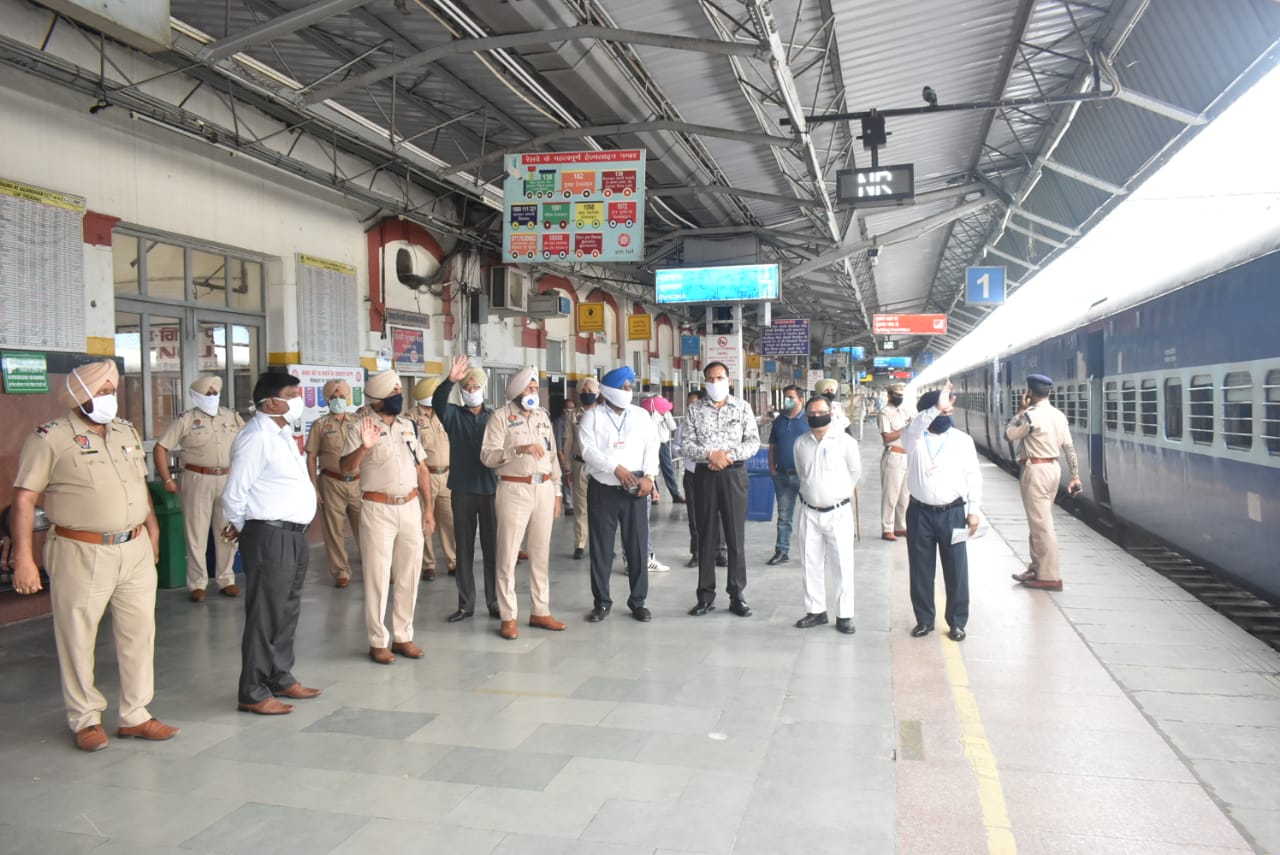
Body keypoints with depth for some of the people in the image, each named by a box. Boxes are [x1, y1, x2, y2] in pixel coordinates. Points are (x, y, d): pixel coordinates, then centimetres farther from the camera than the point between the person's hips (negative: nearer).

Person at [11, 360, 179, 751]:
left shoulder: (126, 431, 10)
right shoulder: (50, 438, -9)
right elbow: (24, 499, -10)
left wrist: (152, 531, 18)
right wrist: (23, 558, -14)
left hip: (135, 550, 6)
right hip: (81, 554, -5)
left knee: (139, 633, 9)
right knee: (77, 638, 7)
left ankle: (135, 715, 22)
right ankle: (86, 719, 23)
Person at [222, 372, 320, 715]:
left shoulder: (283, 434, 14)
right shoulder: (257, 438, -16)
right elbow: (233, 494, -15)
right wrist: (240, 528, 0)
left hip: (293, 535, 9)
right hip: (269, 536, -9)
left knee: (288, 611, 18)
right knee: (266, 615, -1)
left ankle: (281, 678, 31)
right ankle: (253, 693, 10)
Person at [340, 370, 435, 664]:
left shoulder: (408, 425, 10)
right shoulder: (360, 425, -6)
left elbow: (422, 468, 13)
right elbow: (346, 468, -17)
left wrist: (428, 508, 9)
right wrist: (364, 447, -35)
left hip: (410, 507, 5)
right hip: (377, 509, -5)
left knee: (408, 574, 10)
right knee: (378, 577, 2)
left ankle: (402, 636, 22)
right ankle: (378, 641, 12)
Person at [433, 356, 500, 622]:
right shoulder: (454, 415, 3)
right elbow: (437, 402, -17)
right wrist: (450, 380, -35)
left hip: (491, 489, -1)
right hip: (462, 490, 1)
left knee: (492, 548, 6)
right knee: (463, 549, 8)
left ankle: (495, 602, 16)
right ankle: (466, 604, 17)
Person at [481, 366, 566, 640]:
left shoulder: (543, 416, 13)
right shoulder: (501, 417, -4)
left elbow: (553, 456, 14)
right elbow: (487, 456, -14)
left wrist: (557, 491, 11)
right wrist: (520, 449, -25)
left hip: (544, 489, 5)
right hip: (514, 490, -5)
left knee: (540, 553, 11)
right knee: (509, 554, 0)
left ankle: (539, 611, 20)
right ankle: (508, 617, 7)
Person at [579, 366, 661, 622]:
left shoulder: (642, 415, 10)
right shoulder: (593, 417, 2)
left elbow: (652, 446, 3)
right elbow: (588, 450, -10)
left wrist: (649, 476, -13)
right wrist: (616, 468, -21)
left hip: (635, 489, 2)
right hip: (603, 489, -2)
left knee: (637, 546, 4)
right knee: (601, 547, 4)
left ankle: (638, 602, 15)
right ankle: (601, 602, 16)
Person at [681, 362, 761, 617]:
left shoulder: (742, 407, 3)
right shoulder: (695, 410, 5)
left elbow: (753, 441, -2)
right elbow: (687, 444, -1)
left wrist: (729, 455, -15)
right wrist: (710, 454, -17)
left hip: (734, 474, -1)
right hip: (704, 475, 1)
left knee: (735, 537, 2)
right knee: (706, 536, 6)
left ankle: (737, 596, 10)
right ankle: (706, 595, 13)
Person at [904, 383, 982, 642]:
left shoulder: (963, 440, 4)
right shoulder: (916, 437, 1)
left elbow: (973, 477, 5)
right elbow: (916, 424, -24)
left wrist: (973, 510, -1)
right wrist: (936, 408, -40)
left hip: (952, 512, 0)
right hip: (920, 512, 0)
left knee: (956, 569, 3)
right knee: (920, 569, 7)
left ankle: (957, 622, 16)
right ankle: (924, 620, 21)